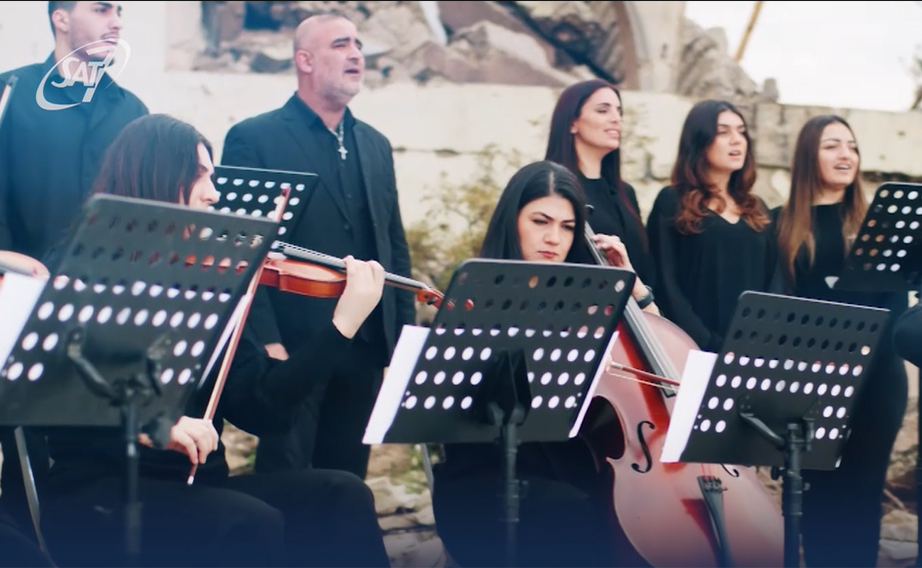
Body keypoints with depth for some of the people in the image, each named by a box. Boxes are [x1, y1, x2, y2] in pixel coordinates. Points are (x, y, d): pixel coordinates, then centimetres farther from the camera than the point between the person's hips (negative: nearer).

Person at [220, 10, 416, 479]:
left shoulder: (375, 145, 17)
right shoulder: (254, 138, -3)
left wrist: (404, 334, 9)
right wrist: (266, 342, -14)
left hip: (365, 348, 6)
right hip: (292, 345, -5)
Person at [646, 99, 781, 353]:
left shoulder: (757, 209, 17)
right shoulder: (672, 203, 1)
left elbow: (774, 282, 12)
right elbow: (665, 287, -6)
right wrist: (708, 346, -16)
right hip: (697, 352, -4)